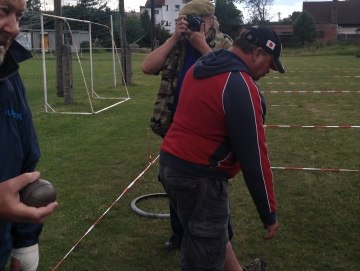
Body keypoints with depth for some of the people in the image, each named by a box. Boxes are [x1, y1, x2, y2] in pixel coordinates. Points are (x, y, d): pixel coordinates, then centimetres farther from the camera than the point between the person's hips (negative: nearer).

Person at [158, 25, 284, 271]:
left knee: (213, 233, 28)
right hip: (199, 176, -9)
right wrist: (269, 213, -10)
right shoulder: (242, 86, -19)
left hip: (171, 164, 10)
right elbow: (253, 156, -19)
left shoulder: (200, 68, 8)